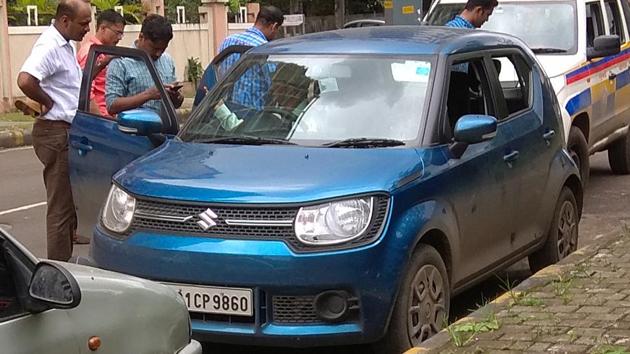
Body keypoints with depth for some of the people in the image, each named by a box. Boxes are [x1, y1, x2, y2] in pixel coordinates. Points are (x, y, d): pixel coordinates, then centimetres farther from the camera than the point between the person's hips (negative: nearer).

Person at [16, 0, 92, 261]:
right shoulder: (50, 46, -18)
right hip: (56, 134, -11)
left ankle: (63, 264, 27)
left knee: (70, 203, 17)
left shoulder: (66, 45, 13)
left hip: (69, 132, 11)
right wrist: (47, 102, -19)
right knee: (60, 207, -6)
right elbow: (25, 80, -34)